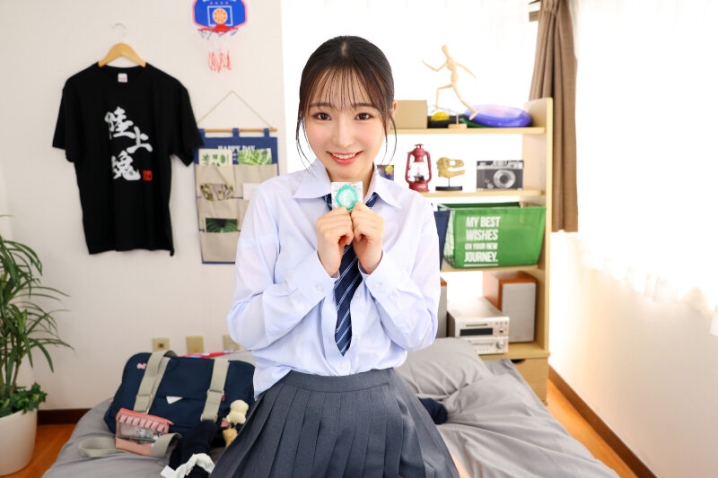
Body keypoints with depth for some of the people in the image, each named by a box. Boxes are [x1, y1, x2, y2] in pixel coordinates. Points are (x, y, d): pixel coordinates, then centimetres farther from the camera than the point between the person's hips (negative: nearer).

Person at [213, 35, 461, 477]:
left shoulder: (414, 210, -5)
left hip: (382, 410, 2)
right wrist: (320, 266, -24)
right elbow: (245, 329, -11)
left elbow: (421, 334, -3)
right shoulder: (273, 201, -11)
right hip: (294, 411, -1)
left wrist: (377, 263, -19)